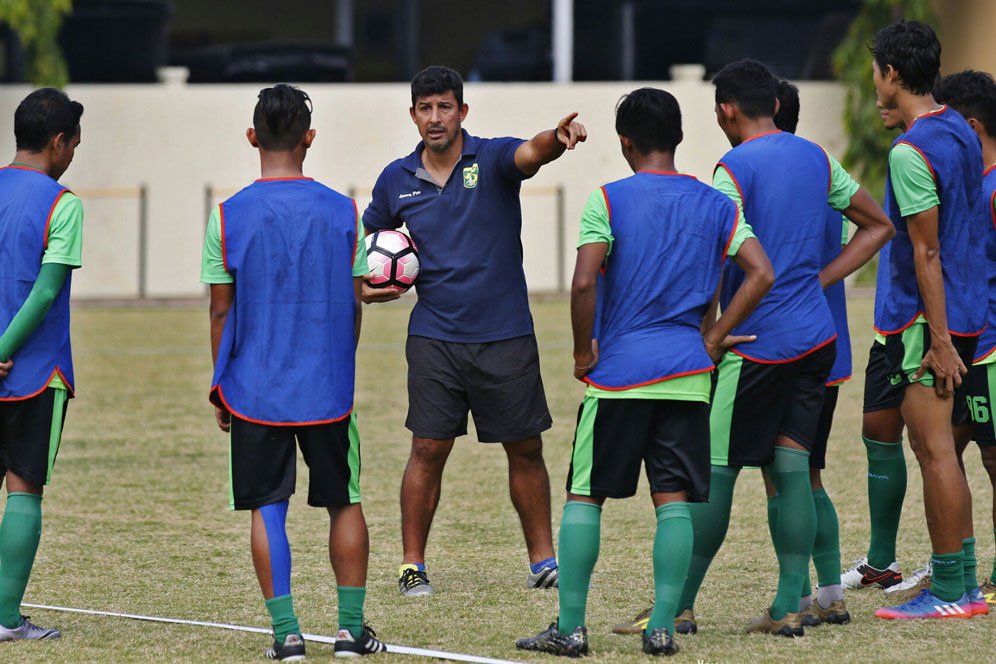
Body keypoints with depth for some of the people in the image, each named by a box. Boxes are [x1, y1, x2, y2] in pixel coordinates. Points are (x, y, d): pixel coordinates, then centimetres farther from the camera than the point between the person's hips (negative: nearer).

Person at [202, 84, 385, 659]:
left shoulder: (229, 216, -5)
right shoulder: (343, 212, -1)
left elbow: (221, 312, -1)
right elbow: (354, 305, 4)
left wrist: (220, 386, 10)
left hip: (255, 390, -1)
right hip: (329, 389, 1)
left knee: (268, 509, 5)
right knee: (345, 503, 12)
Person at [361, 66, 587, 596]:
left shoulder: (492, 158, -5)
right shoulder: (397, 179, 4)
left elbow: (531, 153, -28)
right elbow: (371, 239, 21)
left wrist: (559, 138, -52)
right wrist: (366, 287, 0)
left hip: (505, 335, -1)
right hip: (435, 338, 1)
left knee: (525, 450, 5)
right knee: (428, 450, -3)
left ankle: (543, 560, 16)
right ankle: (412, 566, 6)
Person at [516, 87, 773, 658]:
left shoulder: (608, 201, -5)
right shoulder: (715, 204, 6)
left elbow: (584, 283, -16)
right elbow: (762, 274, -1)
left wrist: (584, 352, -3)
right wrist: (714, 338, 5)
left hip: (618, 372, -3)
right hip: (687, 375, 3)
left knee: (584, 496, 4)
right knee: (673, 501, 5)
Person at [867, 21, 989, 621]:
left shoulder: (911, 152, -17)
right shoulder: (961, 132, 11)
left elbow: (927, 251, -19)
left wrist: (939, 339, -19)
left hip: (927, 319, -9)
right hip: (966, 312, 9)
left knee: (936, 450, -6)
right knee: (939, 450, 15)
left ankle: (950, 592, -4)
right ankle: (961, 580, 18)